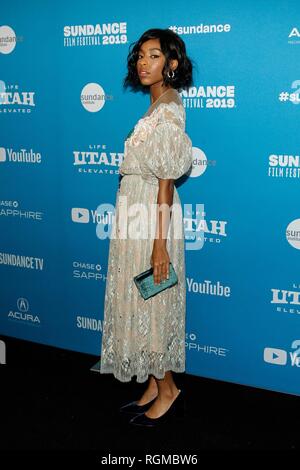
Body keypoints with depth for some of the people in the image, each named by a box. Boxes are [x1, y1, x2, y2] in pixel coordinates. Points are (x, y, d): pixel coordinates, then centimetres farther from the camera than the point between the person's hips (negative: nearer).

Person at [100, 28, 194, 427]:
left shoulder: (168, 112, -15)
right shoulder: (157, 108, 13)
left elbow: (166, 182, -18)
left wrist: (160, 242, -19)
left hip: (152, 218, -9)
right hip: (136, 215, 9)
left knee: (151, 303, 0)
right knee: (140, 303, 13)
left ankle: (168, 390, 15)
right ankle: (156, 385, 25)